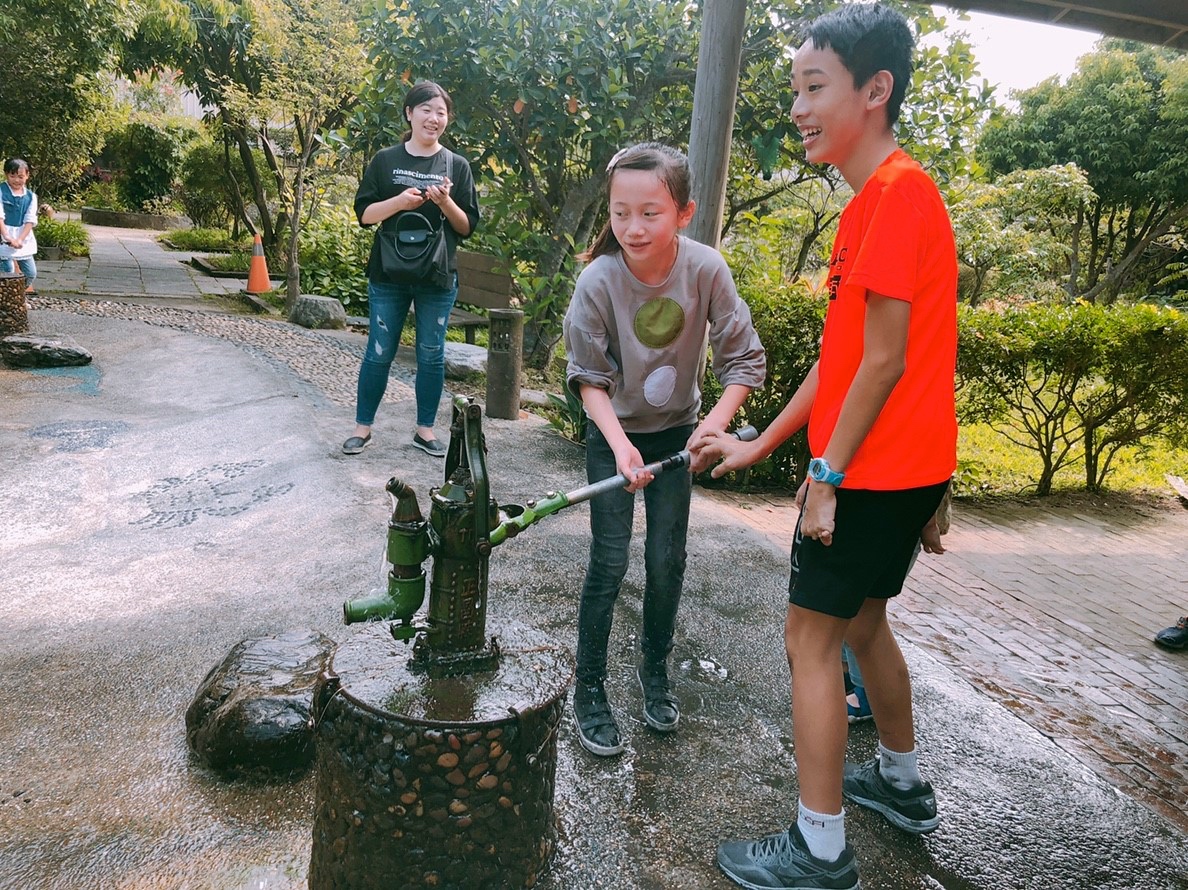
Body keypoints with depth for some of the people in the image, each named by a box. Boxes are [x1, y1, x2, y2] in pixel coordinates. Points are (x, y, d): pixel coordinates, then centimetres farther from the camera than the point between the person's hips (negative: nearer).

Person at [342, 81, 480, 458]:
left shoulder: (457, 166, 5)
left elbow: (467, 227, 3)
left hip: (438, 278, 1)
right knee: (379, 353, 4)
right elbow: (364, 213, 1)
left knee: (432, 355, 6)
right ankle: (363, 426, 17)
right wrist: (398, 202, -16)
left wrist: (446, 203, -16)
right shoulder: (385, 160, 4)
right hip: (388, 275, 0)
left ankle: (425, 429, 19)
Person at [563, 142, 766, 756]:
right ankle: (589, 693, 13)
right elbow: (588, 377, -16)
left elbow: (745, 360, -14)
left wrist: (717, 420, -29)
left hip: (677, 432, 2)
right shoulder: (598, 282, -24)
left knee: (668, 560, 8)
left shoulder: (706, 270, -21)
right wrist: (620, 444, -29)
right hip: (614, 434, -2)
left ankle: (654, 670, 31)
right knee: (609, 563, -3)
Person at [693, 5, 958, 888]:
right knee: (862, 619, 21)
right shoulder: (871, 200, 14)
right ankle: (904, 782, 40)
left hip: (879, 470, -10)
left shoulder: (899, 190, -16)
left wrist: (827, 470, -15)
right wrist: (762, 444, 13)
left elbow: (885, 359, -20)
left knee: (812, 634, -2)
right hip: (893, 468, 10)